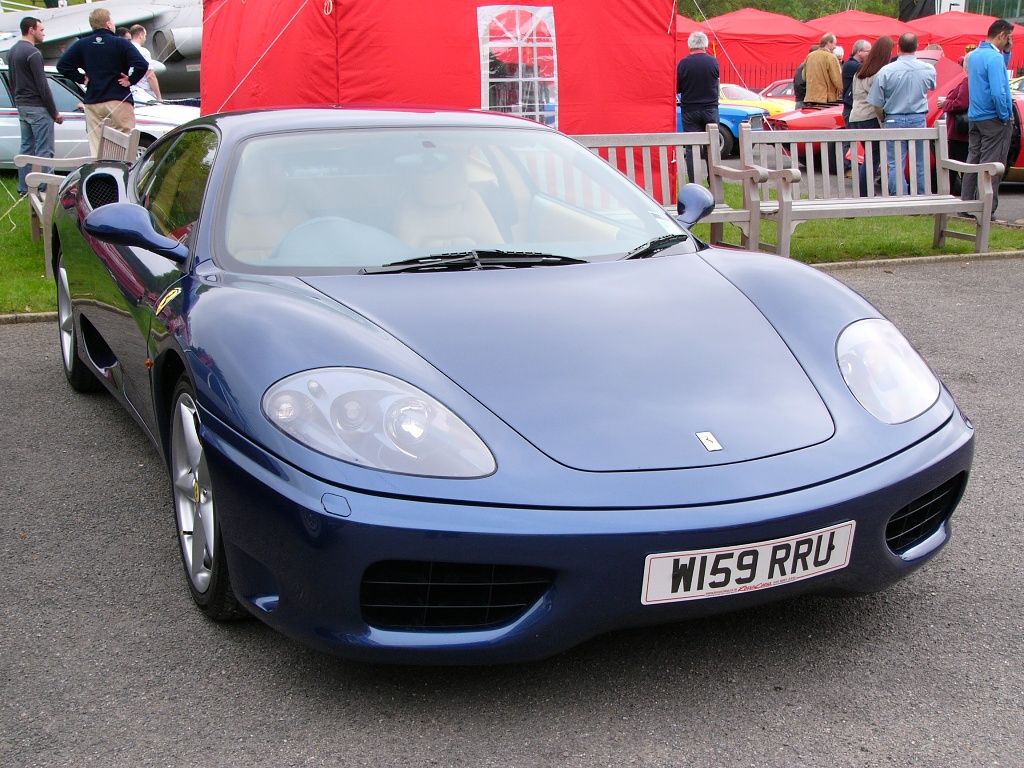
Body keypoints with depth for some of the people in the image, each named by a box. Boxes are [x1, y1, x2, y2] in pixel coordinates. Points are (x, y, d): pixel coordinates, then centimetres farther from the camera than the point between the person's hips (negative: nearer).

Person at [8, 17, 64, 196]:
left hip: (21, 106, 9)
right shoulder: (32, 53, -16)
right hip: (37, 107, -9)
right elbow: (42, 86, -18)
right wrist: (55, 112, -13)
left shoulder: (12, 51, 12)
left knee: (27, 147, 14)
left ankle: (24, 188, 17)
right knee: (44, 150, -7)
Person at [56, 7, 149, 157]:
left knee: (96, 147, 5)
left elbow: (62, 65, 4)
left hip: (92, 103, 4)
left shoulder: (82, 45, 6)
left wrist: (81, 78, 10)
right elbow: (141, 65, -18)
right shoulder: (121, 43, -5)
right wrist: (130, 80, -4)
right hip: (119, 102, -4)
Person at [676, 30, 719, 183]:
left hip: (689, 110, -2)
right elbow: (716, 83, 8)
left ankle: (694, 184, -2)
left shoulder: (683, 63, -9)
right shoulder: (714, 62, -4)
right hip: (710, 109, 2)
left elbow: (677, 88, -2)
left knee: (691, 149, 2)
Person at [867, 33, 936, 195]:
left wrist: (883, 120, 11)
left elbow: (876, 103, -6)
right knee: (920, 165, 10)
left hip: (894, 121, -2)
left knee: (895, 165, 1)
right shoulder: (928, 69, -2)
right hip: (919, 120, 2)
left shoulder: (886, 71, -10)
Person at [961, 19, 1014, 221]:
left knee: (973, 161, 12)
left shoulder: (974, 54, 10)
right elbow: (998, 92, -25)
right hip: (993, 119, -8)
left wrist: (1007, 53, 10)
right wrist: (1005, 116, -13)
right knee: (991, 165, -4)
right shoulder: (994, 57, -18)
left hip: (975, 117, 8)